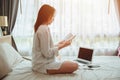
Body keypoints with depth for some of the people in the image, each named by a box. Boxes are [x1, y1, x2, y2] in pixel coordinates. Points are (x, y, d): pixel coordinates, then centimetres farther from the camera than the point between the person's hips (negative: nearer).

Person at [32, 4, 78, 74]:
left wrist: (58, 45, 9)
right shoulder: (44, 29, -20)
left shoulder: (39, 28, 11)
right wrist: (62, 46, -13)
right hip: (44, 66, -10)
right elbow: (47, 53, -22)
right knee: (74, 66, -17)